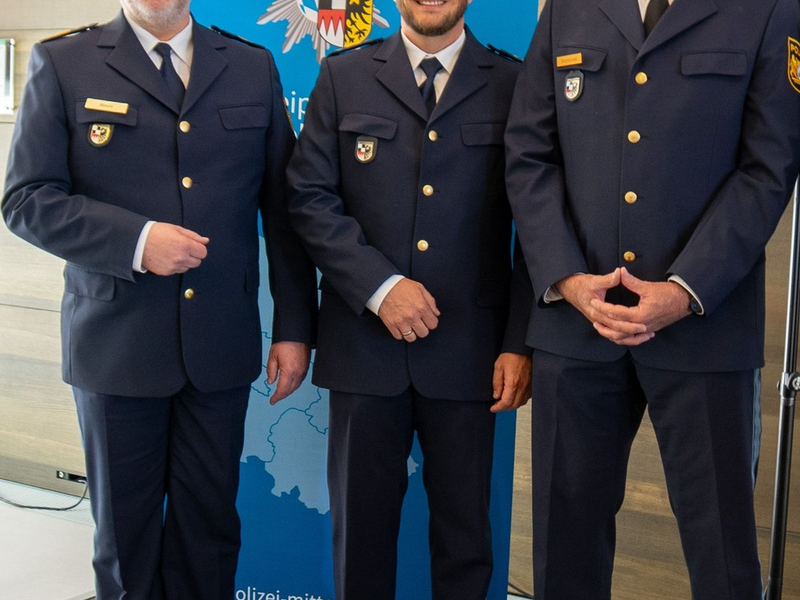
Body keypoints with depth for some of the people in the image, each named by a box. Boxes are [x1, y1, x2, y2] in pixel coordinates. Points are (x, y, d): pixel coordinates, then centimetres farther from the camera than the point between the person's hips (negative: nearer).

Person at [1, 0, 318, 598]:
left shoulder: (254, 69, 8)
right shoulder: (62, 64, 2)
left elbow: (284, 207, 7)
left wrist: (295, 326, 3)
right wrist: (135, 240, -18)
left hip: (221, 342, 2)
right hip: (116, 342, -1)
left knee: (210, 522, 10)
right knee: (125, 526, 12)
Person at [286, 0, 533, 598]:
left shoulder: (513, 85, 5)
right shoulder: (343, 77, 8)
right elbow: (310, 196, 0)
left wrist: (521, 343, -4)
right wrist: (379, 286, -12)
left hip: (468, 348, 0)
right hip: (364, 342, 1)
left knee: (464, 526, 9)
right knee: (361, 523, 11)